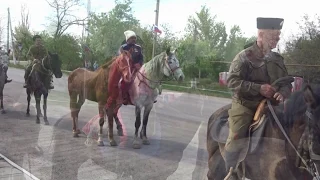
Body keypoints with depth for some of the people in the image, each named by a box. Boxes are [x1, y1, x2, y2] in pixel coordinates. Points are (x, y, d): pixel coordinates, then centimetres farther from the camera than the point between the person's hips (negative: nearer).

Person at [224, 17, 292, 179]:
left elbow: (287, 83, 13)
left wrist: (282, 93, -12)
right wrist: (259, 88, -25)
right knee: (235, 140, -13)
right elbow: (232, 81, -17)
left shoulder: (277, 59, 10)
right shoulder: (244, 56, -8)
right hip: (245, 105, -5)